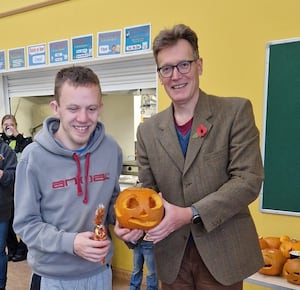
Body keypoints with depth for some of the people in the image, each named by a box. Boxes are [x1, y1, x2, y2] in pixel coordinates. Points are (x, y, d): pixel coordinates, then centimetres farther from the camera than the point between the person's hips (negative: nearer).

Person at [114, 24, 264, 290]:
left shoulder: (236, 111, -8)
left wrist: (190, 214, -21)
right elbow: (147, 191, 5)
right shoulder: (148, 130, 1)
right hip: (172, 255, 3)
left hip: (222, 251, -2)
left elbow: (249, 179, -14)